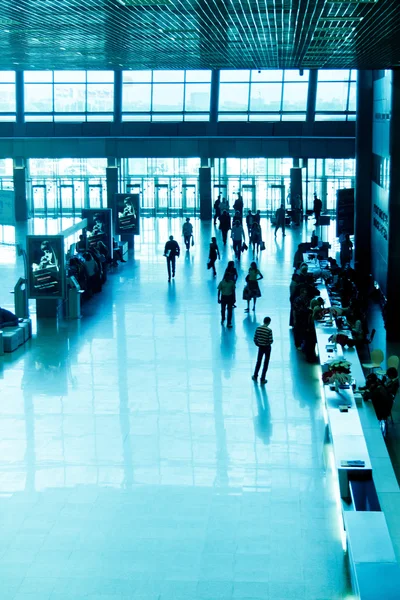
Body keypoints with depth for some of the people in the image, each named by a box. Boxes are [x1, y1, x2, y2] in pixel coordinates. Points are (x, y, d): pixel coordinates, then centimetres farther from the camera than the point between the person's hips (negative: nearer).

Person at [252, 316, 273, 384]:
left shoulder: (258, 328, -8)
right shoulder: (269, 330, -22)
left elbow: (255, 338, -3)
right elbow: (271, 341, -21)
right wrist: (269, 342, 2)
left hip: (260, 347, 4)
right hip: (267, 348, -4)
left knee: (258, 362, 22)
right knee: (266, 363, 10)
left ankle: (255, 376, 33)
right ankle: (262, 379, 16)